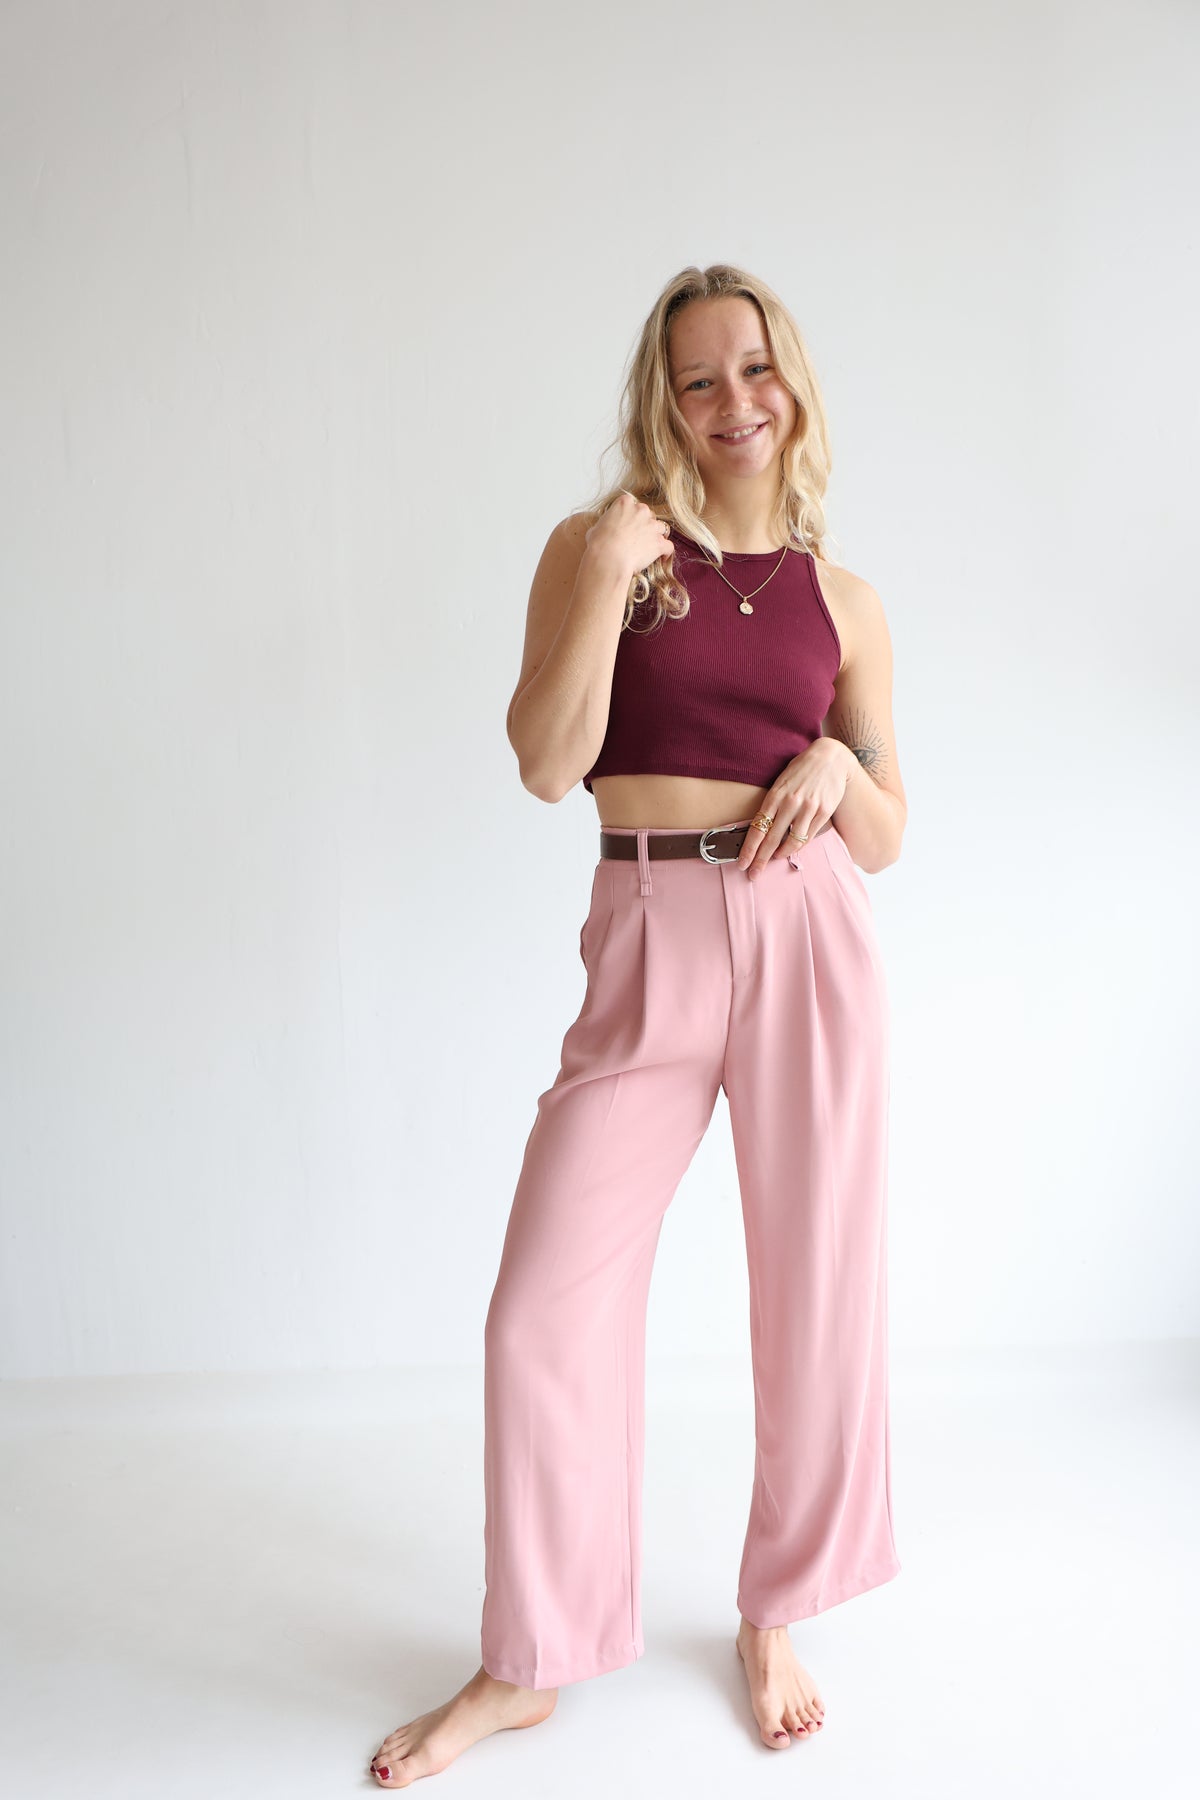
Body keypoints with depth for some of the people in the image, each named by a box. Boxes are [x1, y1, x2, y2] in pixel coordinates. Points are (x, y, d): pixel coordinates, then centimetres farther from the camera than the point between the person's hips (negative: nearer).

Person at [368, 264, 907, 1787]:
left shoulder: (842, 600, 10)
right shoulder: (600, 545, 6)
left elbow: (884, 842, 12)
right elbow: (547, 766, -6)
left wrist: (840, 765, -8)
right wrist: (604, 589, -14)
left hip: (810, 938, 2)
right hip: (648, 947, -1)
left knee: (817, 1291, 8)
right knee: (548, 1306, -2)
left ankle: (775, 1619, 33)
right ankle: (529, 1662, 21)